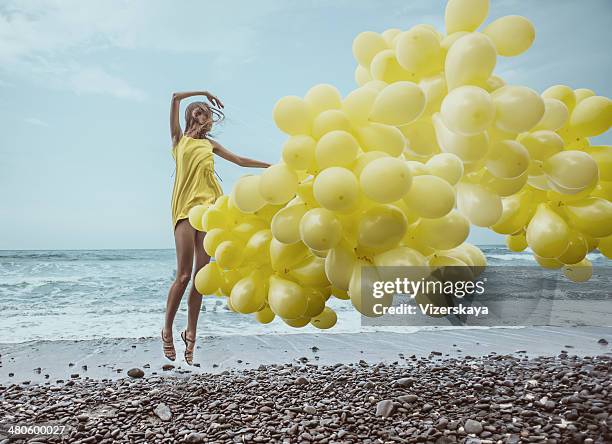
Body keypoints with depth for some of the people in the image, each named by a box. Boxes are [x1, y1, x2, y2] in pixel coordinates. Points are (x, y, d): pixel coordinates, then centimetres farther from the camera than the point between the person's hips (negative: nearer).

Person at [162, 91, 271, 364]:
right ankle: (167, 330, 9)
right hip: (186, 208, -4)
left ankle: (191, 335, 7)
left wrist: (271, 165, 27)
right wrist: (205, 93, 16)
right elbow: (175, 98, 6)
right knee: (183, 275, -9)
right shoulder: (179, 139, 13)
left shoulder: (210, 144, 23)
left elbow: (240, 161, 28)